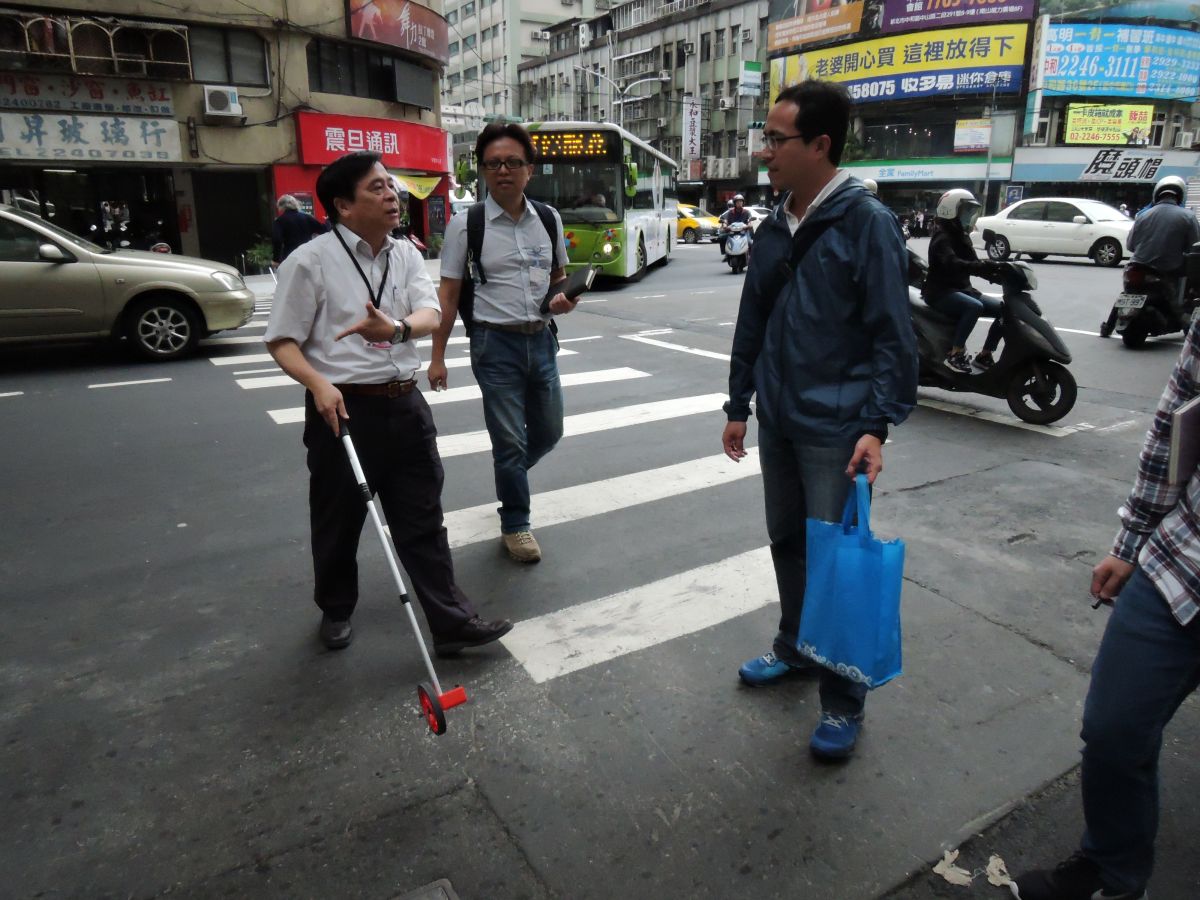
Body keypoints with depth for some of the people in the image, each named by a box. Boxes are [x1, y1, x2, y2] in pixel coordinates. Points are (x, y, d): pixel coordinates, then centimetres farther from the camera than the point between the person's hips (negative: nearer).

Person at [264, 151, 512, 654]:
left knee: (423, 520, 7)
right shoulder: (311, 261, -7)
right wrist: (318, 384, -23)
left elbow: (430, 314, -8)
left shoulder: (405, 255, 8)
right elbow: (282, 342, -5)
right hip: (344, 408, -4)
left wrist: (398, 328, -30)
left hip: (404, 404, 4)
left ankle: (451, 623, 15)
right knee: (339, 521, 13)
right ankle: (336, 612, 37)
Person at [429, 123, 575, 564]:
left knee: (549, 432, 17)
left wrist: (563, 300, -4)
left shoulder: (548, 219, 6)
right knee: (510, 441, 2)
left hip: (541, 339, 5)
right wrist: (437, 356, -5)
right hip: (496, 343, -4)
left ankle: (508, 477, 48)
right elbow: (448, 295, -3)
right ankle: (515, 526, 23)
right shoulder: (466, 224, -6)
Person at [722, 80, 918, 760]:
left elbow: (893, 335, -13)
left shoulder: (867, 222, -10)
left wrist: (878, 426, -19)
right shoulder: (775, 228, 9)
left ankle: (844, 702, 17)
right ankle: (795, 648, 38)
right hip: (778, 422, 7)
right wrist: (740, 406, 15)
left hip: (835, 429, -6)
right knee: (787, 542, 17)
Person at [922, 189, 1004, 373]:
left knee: (1003, 309, 1)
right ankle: (954, 355, -28)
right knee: (975, 306, -35)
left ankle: (984, 356, 5)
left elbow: (972, 264, 15)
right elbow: (952, 264, -32)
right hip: (940, 292, -9)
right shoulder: (942, 238, -13)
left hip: (962, 289, 9)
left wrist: (999, 273, -2)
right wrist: (983, 266, -43)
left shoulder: (961, 236, 16)